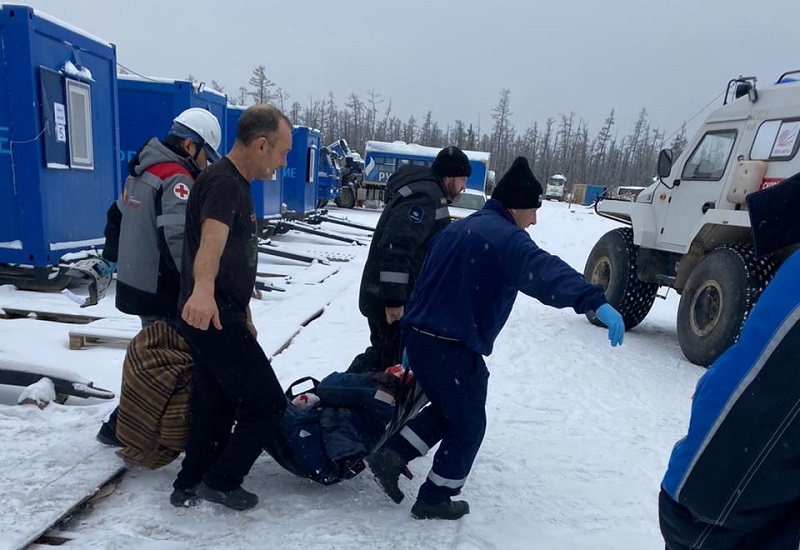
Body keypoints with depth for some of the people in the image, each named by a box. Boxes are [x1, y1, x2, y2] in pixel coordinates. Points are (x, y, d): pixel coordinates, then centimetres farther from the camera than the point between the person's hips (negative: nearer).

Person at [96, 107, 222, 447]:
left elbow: (117, 215, 24)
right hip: (161, 291, -10)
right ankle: (121, 426, 13)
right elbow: (179, 240, -29)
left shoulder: (143, 171, 12)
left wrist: (113, 258, 33)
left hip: (138, 283, 10)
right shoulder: (177, 179, -18)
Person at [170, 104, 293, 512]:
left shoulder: (237, 184, 16)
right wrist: (202, 290, -57)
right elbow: (212, 238, -38)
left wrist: (244, 316, 27)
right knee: (268, 403, -1)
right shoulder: (223, 182, -16)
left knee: (216, 405, 18)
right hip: (212, 316, -10)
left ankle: (188, 486, 32)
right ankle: (221, 481, 14)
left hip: (221, 315, 10)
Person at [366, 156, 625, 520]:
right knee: (467, 425, 12)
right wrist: (595, 302, -45)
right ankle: (434, 500, 23)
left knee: (447, 410, 27)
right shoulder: (506, 237, -12)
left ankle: (392, 454, 19)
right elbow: (544, 271, -33)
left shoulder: (458, 228, 17)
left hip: (418, 334, 9)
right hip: (454, 347, -9)